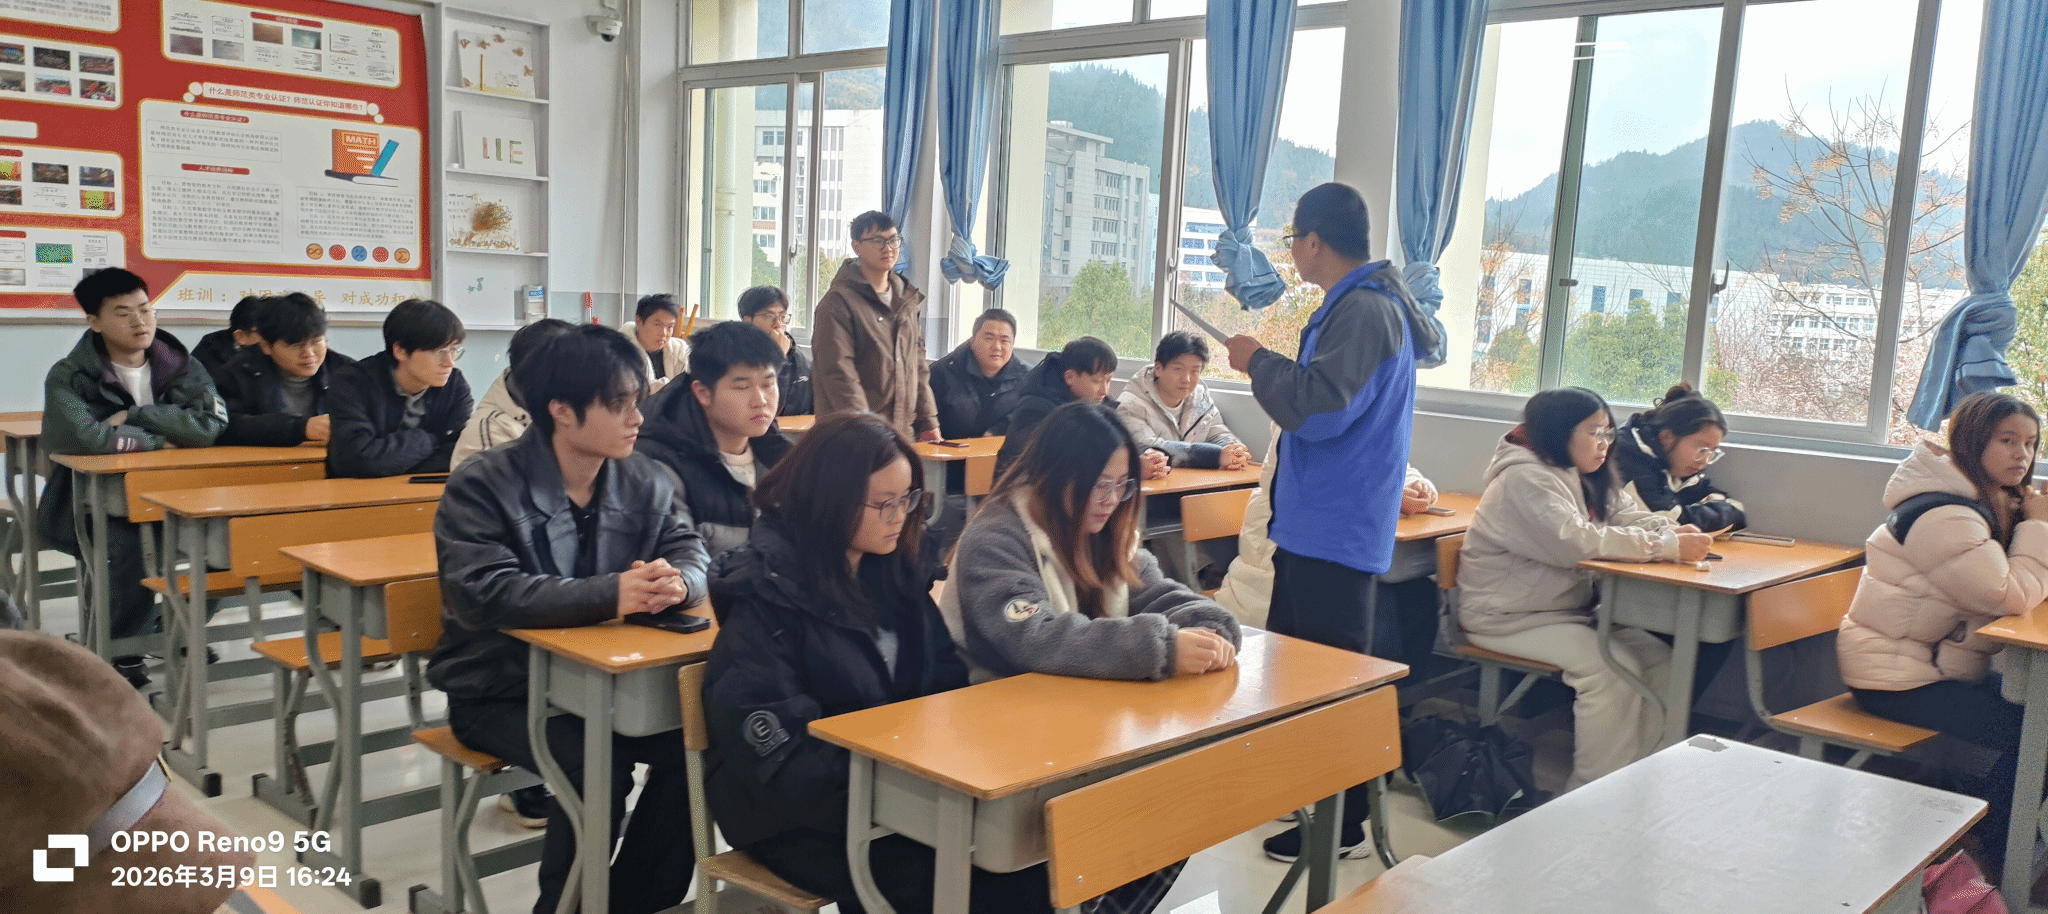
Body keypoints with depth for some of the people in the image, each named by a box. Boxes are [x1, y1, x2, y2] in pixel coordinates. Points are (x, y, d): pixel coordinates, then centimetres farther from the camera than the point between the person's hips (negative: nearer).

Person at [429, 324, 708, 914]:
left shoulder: (649, 483, 3)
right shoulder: (483, 486, -14)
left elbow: (692, 558, -4)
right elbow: (481, 594, -28)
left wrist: (676, 583, -31)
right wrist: (609, 594, -37)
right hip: (500, 692, -4)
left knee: (693, 741, -19)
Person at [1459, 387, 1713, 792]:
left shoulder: (1584, 477, 13)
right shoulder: (1526, 478, -18)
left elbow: (1629, 515, 13)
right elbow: (1574, 542, -29)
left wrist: (1674, 531, -11)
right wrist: (1667, 547, -26)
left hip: (1569, 607, 10)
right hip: (1508, 618, -9)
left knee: (1658, 659, -5)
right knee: (1614, 670, -23)